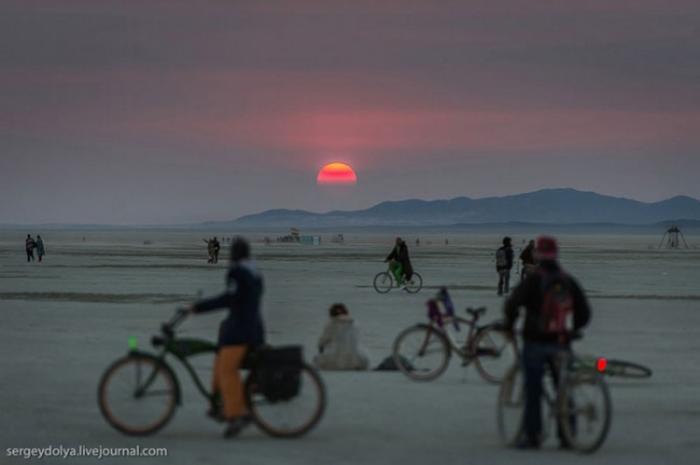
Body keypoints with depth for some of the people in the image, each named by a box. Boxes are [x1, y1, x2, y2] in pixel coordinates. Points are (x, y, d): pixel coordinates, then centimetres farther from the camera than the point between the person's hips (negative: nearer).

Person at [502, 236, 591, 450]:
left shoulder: (534, 280, -10)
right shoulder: (569, 281, 5)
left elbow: (513, 302, -18)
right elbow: (584, 313, 7)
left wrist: (509, 323, 0)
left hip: (535, 343, -4)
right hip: (561, 344, 4)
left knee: (532, 391, 2)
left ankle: (531, 435, 1)